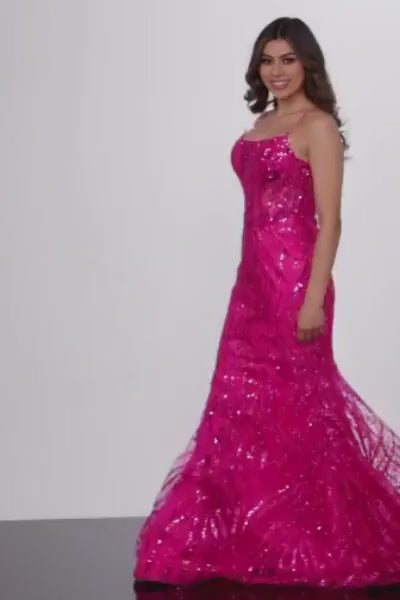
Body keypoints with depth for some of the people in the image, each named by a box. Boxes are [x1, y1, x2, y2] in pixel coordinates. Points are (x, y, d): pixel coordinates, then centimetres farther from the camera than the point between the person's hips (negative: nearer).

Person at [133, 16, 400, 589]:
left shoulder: (318, 126, -9)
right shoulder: (262, 122, 15)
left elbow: (329, 221, -15)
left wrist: (314, 298, -21)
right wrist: (255, 278, 18)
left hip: (294, 276, -8)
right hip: (254, 275, 8)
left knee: (294, 404, -2)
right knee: (244, 403, 10)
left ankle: (318, 546, 12)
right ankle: (256, 536, 22)